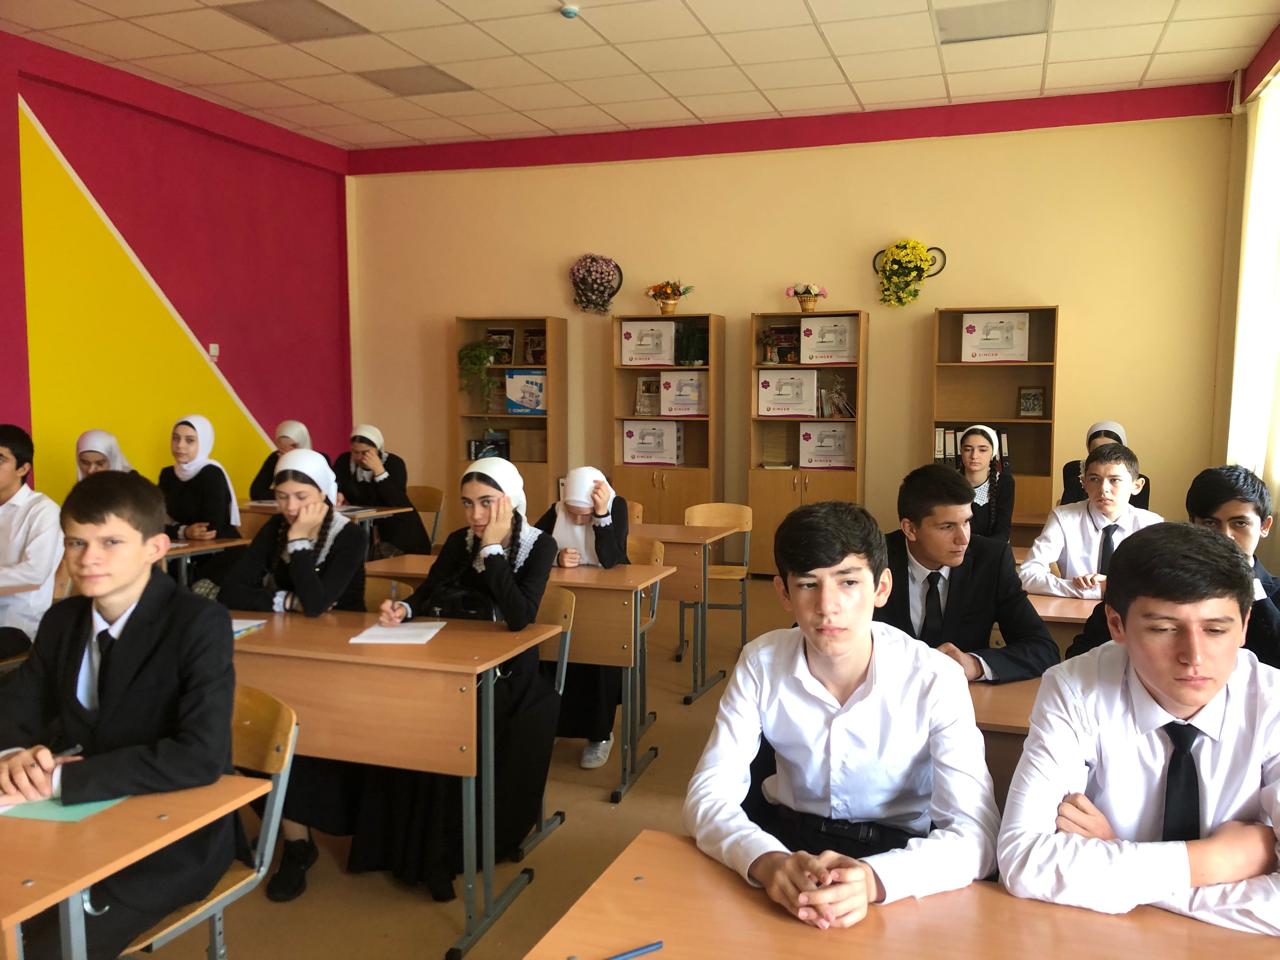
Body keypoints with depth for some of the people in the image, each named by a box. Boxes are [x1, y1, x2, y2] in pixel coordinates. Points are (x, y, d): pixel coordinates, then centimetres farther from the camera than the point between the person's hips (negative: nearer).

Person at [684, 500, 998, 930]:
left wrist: (875, 878, -42)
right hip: (785, 836, 1)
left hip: (897, 851, -1)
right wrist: (765, 860, -36)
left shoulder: (934, 679, -18)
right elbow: (707, 795, -14)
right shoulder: (761, 663, -12)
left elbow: (975, 833, -23)